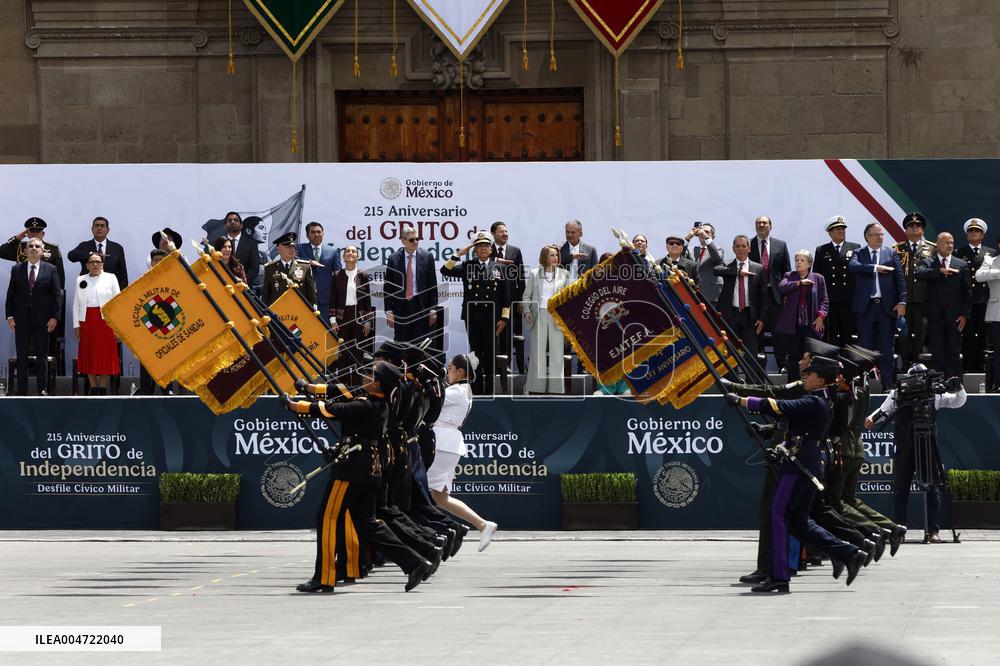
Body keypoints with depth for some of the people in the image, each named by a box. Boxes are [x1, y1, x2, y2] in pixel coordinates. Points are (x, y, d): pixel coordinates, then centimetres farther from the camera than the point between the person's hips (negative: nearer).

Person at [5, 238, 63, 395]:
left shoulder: (51, 270, 4)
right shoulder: (17, 270, 8)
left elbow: (57, 294, 1)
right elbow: (10, 294, 7)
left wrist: (55, 317, -7)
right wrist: (10, 315, -2)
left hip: (42, 319, -1)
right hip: (21, 320, 1)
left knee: (42, 356, 3)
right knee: (21, 357, 3)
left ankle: (43, 390, 8)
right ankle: (21, 391, 6)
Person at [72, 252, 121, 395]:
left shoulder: (110, 278, 5)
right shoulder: (81, 281, 11)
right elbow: (76, 304, 10)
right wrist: (76, 325, 3)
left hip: (105, 320, -2)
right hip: (87, 321, 2)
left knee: (104, 355, -1)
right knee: (88, 355, 3)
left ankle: (103, 388, 7)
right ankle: (93, 387, 10)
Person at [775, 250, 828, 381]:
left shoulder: (818, 278, 8)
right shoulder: (790, 276, 11)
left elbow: (824, 300, 7)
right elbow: (781, 288, -8)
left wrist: (821, 315, -7)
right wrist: (799, 283, -12)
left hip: (811, 325, -1)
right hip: (792, 325, 1)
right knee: (794, 358, 4)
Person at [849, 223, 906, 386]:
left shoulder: (891, 254, 9)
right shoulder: (859, 254, 6)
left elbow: (900, 279, 3)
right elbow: (853, 266, -16)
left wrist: (901, 301, -8)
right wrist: (875, 268, -23)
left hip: (887, 306, 1)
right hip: (866, 306, -1)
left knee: (886, 349, 4)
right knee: (865, 347, 3)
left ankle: (887, 384, 7)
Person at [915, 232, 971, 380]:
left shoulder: (962, 265, 8)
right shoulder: (928, 263, 6)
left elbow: (967, 292, 6)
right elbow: (920, 274, -17)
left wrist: (964, 314, -2)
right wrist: (940, 271, -26)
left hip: (954, 317, 1)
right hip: (935, 316, -1)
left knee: (953, 354, 2)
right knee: (937, 355, 2)